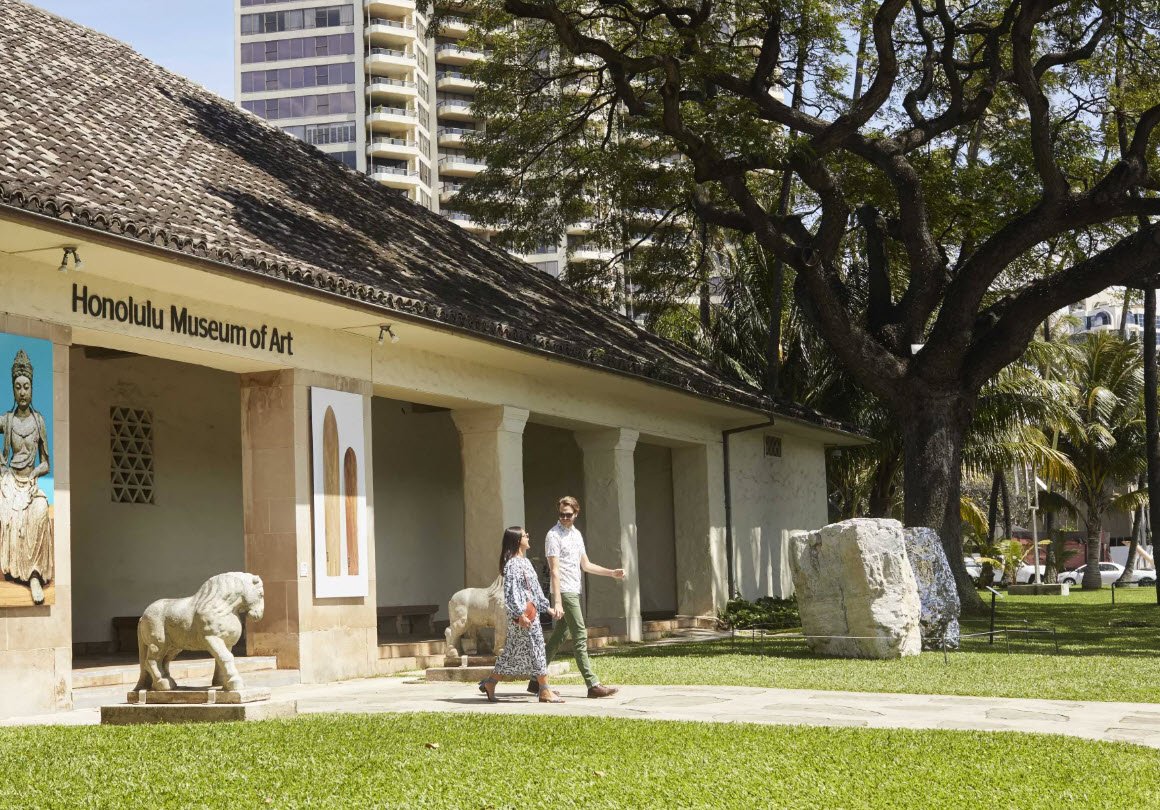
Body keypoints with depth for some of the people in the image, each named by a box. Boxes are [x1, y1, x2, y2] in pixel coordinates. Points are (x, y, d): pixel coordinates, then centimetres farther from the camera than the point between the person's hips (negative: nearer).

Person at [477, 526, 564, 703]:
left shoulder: (525, 561, 17)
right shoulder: (512, 564, -14)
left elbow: (535, 587, 23)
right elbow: (510, 591, -20)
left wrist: (546, 606, 22)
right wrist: (519, 614, -24)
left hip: (531, 612, 10)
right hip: (521, 615, -10)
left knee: (512, 652, 11)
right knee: (536, 649, -6)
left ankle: (490, 683, 17)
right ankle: (545, 692, -3)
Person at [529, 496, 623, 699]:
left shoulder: (576, 534, 16)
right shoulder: (554, 535, -10)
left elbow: (586, 565, 23)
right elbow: (555, 570, -16)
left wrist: (612, 573, 14)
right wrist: (557, 602, -21)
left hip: (574, 591, 8)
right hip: (564, 592, -8)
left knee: (558, 637, 10)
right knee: (580, 637, -9)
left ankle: (537, 681, 17)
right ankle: (592, 685, -9)